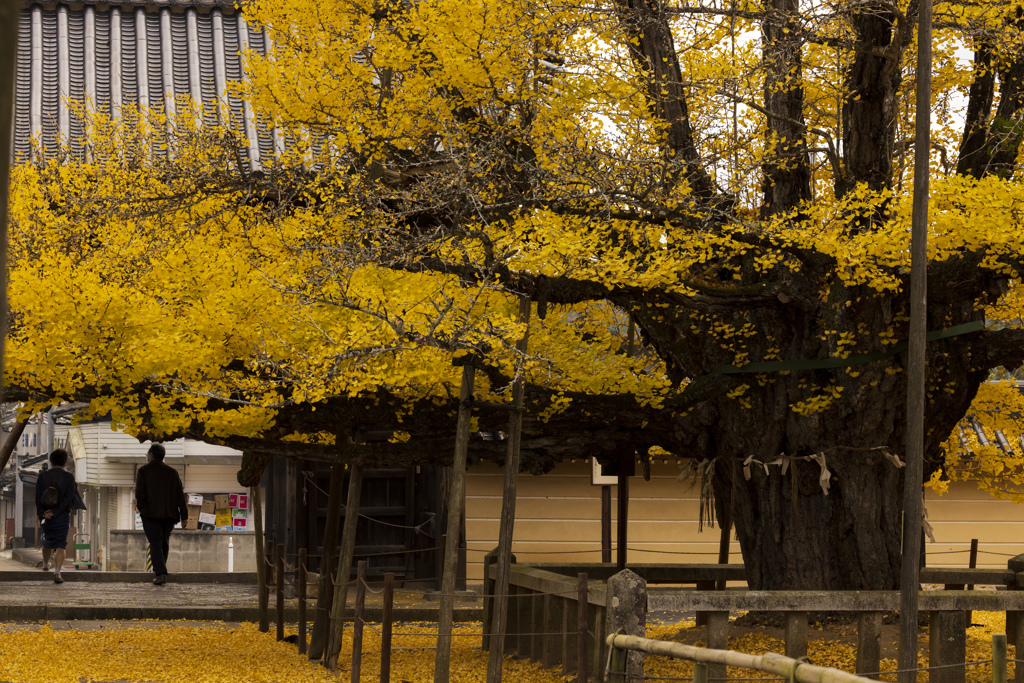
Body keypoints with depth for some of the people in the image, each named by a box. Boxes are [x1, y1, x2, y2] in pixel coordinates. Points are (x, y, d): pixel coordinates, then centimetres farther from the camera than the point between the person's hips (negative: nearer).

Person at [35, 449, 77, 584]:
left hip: (45, 516, 3)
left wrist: (41, 513, -9)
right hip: (63, 516, -3)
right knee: (61, 544, -3)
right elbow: (69, 497, -12)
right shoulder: (69, 477, -4)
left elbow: (38, 498, -4)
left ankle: (45, 565, 44)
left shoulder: (43, 476, 3)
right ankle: (57, 572, -18)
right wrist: (55, 511, -14)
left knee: (48, 541, 24)